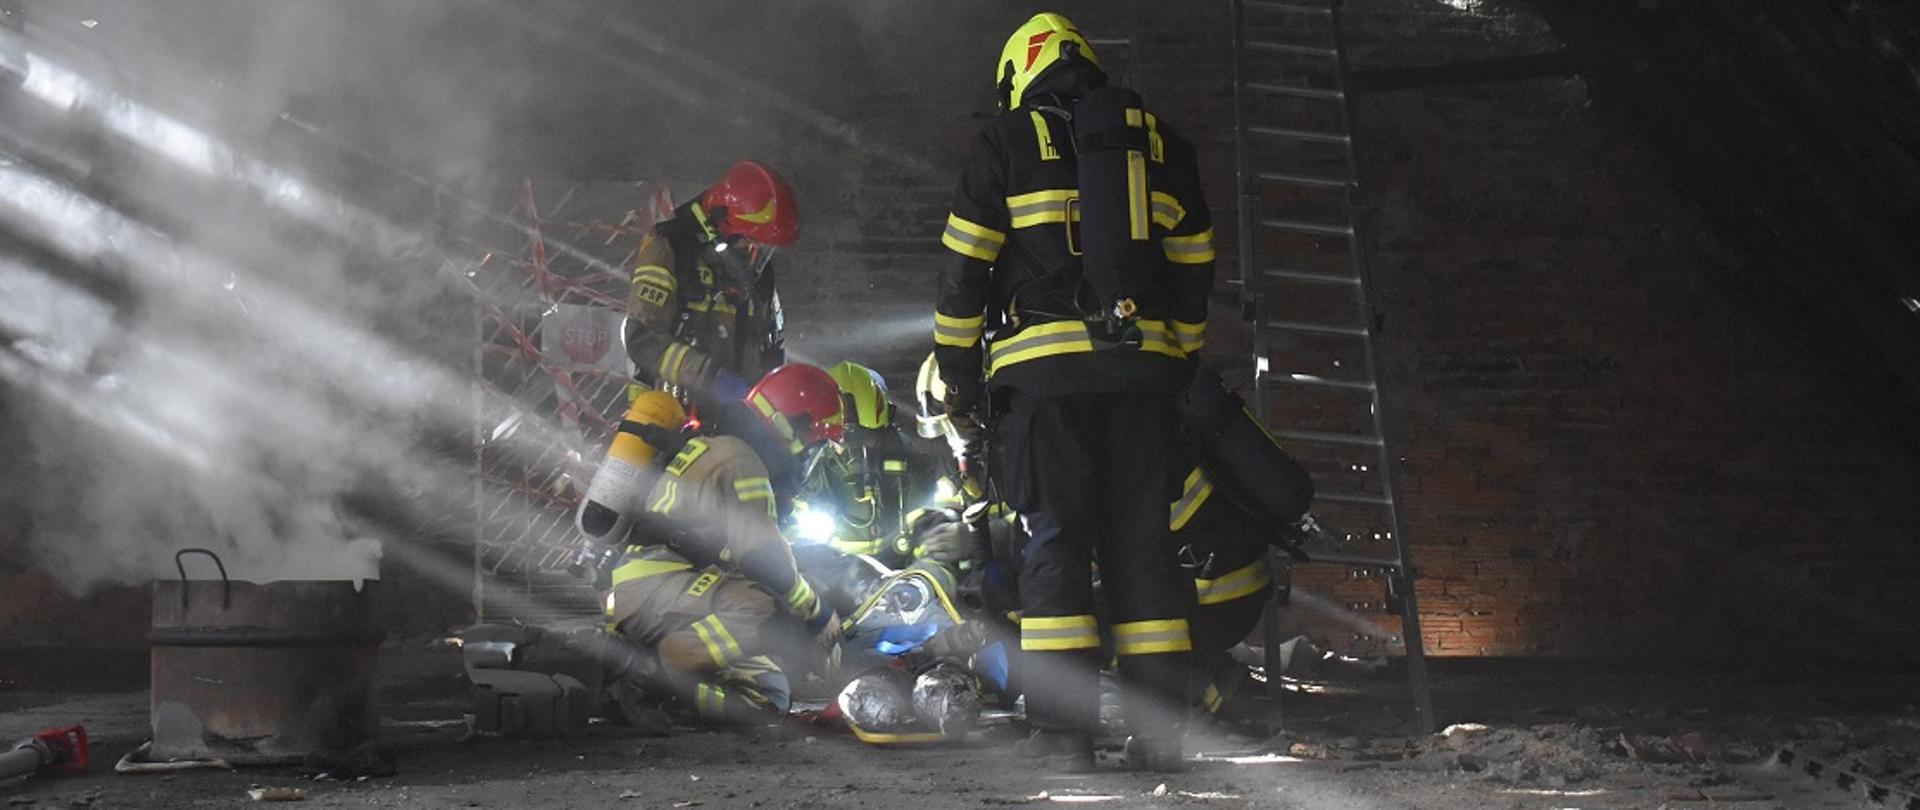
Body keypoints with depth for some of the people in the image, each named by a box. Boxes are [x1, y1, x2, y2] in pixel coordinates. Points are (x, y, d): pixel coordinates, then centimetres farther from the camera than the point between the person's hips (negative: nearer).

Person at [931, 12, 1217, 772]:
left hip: (1045, 366, -3)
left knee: (1055, 539, -1)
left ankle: (1062, 729, -5)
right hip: (1145, 366, 3)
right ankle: (1157, 725, 4)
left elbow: (966, 267, 2)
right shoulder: (1162, 143, 15)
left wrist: (957, 373, 9)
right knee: (1142, 540, 6)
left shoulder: (1007, 141, 5)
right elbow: (1194, 268, 16)